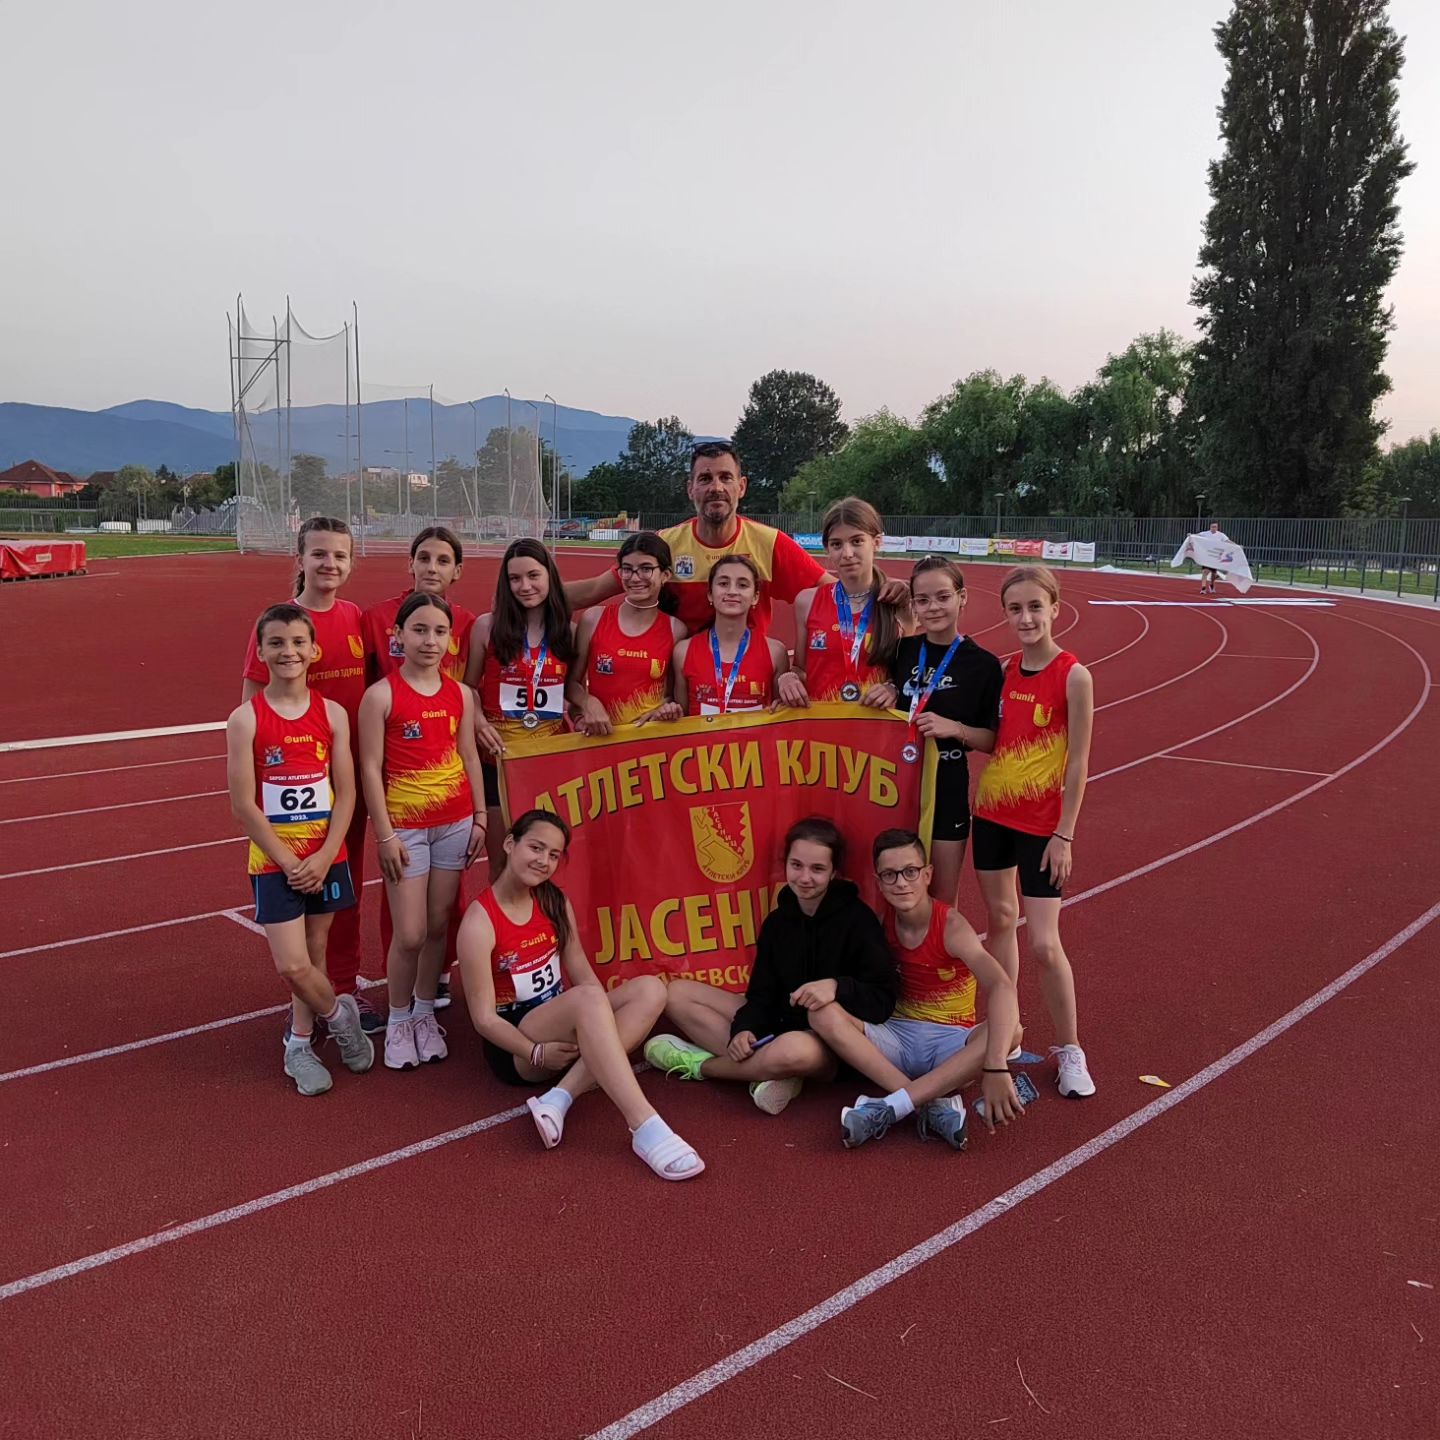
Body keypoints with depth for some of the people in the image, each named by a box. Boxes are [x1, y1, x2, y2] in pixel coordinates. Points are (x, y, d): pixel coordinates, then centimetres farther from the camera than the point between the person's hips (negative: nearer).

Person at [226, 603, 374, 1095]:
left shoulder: (332, 714, -2)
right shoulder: (246, 719, -9)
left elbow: (345, 794, -1)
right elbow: (244, 805, -10)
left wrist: (322, 859, -10)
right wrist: (288, 861, -11)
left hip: (326, 858, 3)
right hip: (274, 861, -2)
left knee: (314, 954, 13)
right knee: (293, 967, -9)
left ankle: (299, 1044, 32)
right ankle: (338, 1013, 20)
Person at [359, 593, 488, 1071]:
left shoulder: (461, 694, 4)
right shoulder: (381, 695, -9)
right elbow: (370, 768, -9)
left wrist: (480, 817, 6)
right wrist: (385, 835, -12)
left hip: (455, 823, 4)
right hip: (405, 826, -4)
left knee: (439, 925, 10)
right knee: (410, 934, -2)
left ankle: (425, 1014, 26)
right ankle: (398, 1021, 18)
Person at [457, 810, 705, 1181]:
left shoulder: (554, 903, 5)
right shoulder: (480, 921, -15)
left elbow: (582, 974, 4)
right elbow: (484, 1018, -14)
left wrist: (605, 1020, -15)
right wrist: (538, 1053, -25)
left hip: (566, 1030, 7)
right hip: (515, 1046, -7)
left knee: (650, 989, -18)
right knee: (588, 998, -36)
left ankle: (559, 1099, -30)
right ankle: (645, 1127, -44)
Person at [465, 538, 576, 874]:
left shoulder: (567, 631, 3)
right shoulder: (488, 626, -4)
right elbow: (468, 687, 2)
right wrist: (478, 721, -16)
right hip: (499, 760, -2)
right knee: (503, 863, 7)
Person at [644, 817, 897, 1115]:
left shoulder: (857, 920, -12)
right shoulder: (777, 921, 6)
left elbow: (883, 1000, -18)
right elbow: (763, 994, 2)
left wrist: (836, 986, -36)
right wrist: (744, 1030, -19)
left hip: (833, 1045, -6)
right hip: (778, 1026, 7)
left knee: (796, 1050, -43)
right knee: (676, 993, -2)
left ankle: (698, 1064, -14)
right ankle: (764, 1068, -20)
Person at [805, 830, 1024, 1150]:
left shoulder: (950, 925, -18)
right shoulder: (883, 920, -4)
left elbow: (1002, 986, -34)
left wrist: (995, 1068, -47)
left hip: (951, 1045, -3)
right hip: (897, 1038, 3)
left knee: (1011, 1030, -34)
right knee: (823, 1014, -24)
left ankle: (890, 1107, -34)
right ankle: (937, 1104, -31)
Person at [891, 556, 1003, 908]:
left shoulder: (983, 664, -7)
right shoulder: (902, 651, 1)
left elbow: (994, 740, -4)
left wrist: (955, 729, -20)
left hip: (947, 790, -3)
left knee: (942, 901, 9)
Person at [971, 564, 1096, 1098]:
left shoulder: (1073, 675, -13)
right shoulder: (1005, 668, 3)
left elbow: (1078, 762, -12)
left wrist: (1064, 834, -12)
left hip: (1040, 824, -5)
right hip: (991, 811, 5)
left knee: (1044, 943, -4)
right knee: (1000, 919, 14)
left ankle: (1069, 1050, 14)